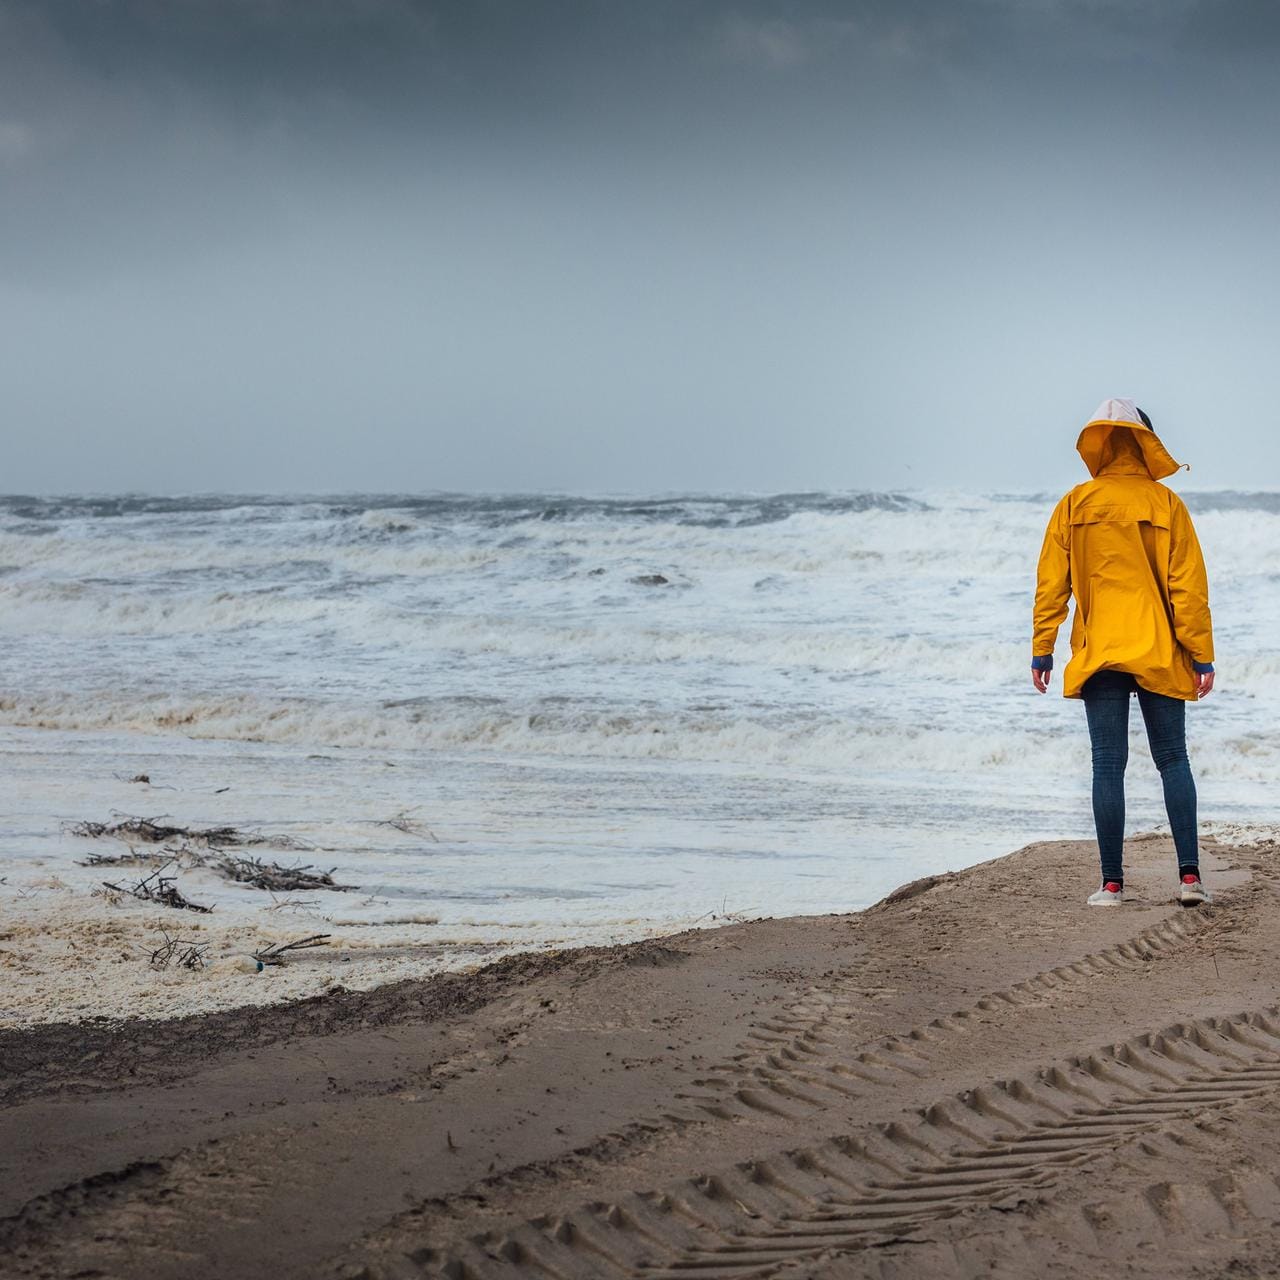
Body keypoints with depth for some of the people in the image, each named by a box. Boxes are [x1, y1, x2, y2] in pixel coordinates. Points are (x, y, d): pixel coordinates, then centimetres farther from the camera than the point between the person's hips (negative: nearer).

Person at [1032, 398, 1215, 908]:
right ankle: (1190, 875, 0)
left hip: (1098, 655, 0)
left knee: (1108, 766, 2)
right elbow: (1188, 584, -4)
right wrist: (1201, 655, 0)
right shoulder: (1165, 504, -2)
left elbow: (1051, 583, 2)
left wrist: (1042, 650, 8)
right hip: (1159, 655, 0)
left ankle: (1112, 884, 0)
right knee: (1173, 760, 9)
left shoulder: (1074, 506, 1)